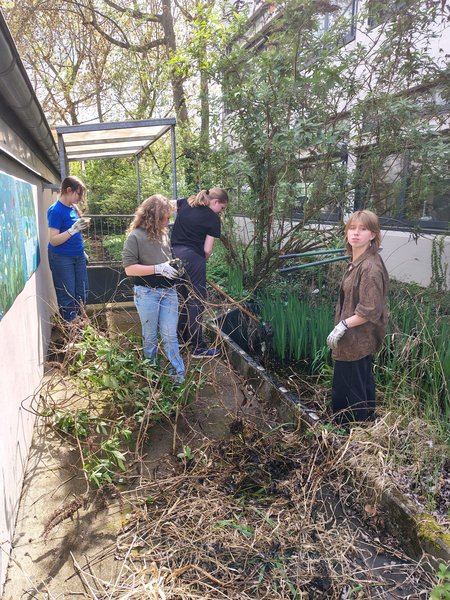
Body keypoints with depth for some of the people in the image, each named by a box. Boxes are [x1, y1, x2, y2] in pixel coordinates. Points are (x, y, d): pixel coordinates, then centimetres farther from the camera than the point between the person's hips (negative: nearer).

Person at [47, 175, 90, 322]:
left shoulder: (72, 207, 6)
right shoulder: (56, 210, -15)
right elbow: (53, 240, -19)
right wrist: (73, 229, -27)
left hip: (78, 256, 7)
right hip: (62, 259, -7)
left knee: (82, 293, 11)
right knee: (67, 296, 3)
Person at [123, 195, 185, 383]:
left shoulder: (163, 233, 6)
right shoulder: (135, 236, -11)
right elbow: (129, 268, -15)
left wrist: (174, 265, 3)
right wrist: (158, 269, -21)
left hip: (169, 291, 4)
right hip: (147, 294, -4)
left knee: (170, 336, 7)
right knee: (150, 337, 12)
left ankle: (179, 375, 12)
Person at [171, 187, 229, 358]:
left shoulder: (185, 203, 12)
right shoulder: (213, 218, -4)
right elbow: (207, 250, -7)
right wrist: (202, 261, 13)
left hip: (174, 254, 7)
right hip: (193, 257, -7)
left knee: (182, 298, 18)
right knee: (196, 302, 0)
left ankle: (184, 338, 30)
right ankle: (198, 347, 5)